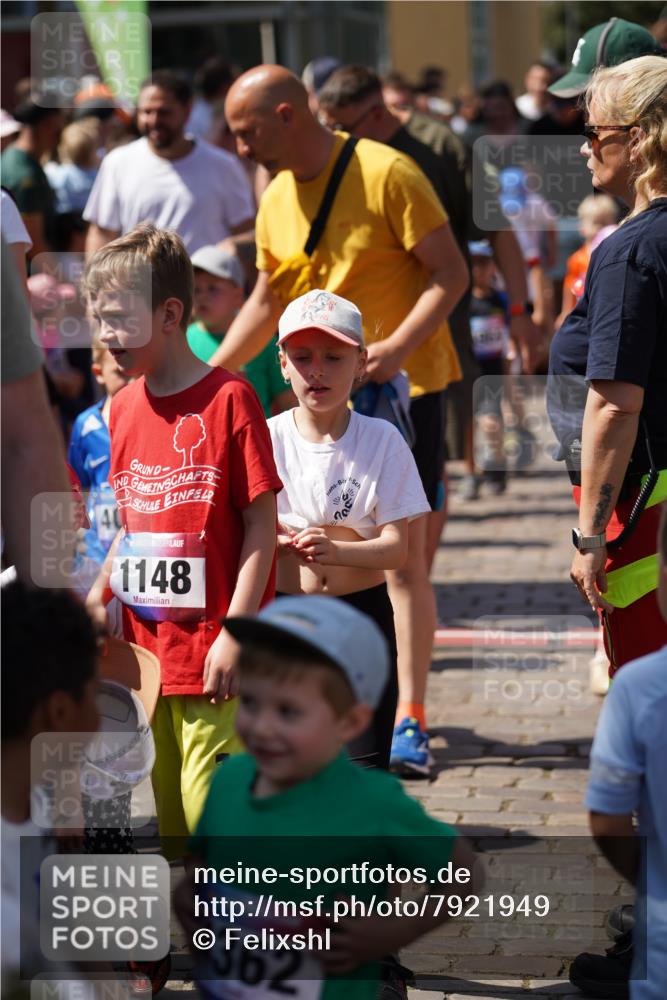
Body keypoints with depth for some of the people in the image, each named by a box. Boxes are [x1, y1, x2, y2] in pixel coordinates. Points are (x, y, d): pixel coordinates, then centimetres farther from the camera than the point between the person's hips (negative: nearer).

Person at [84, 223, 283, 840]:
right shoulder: (124, 408, 11)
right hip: (146, 648, 7)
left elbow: (262, 523, -10)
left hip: (211, 648, -7)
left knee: (212, 808, -10)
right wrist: (99, 595, 6)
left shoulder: (227, 398, -9)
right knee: (168, 811, 12)